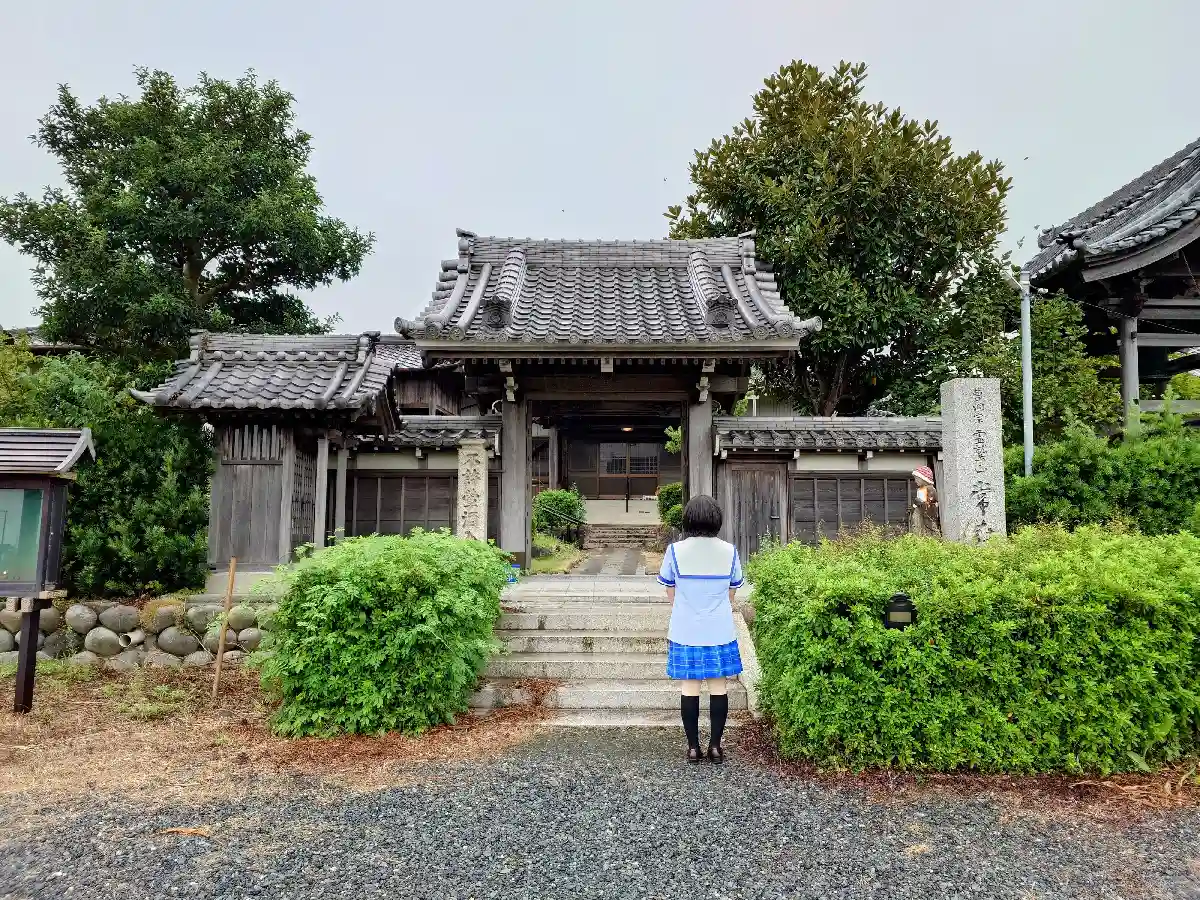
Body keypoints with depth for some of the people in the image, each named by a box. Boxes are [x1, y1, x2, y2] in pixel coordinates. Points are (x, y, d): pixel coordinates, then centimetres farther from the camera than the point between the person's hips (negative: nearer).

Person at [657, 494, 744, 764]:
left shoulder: (675, 551, -7)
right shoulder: (729, 551, -3)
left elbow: (670, 592, 3)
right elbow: (732, 592, 7)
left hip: (685, 631, -1)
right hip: (720, 631, 1)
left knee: (689, 686, 6)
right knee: (718, 685, 9)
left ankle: (693, 747, 12)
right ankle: (715, 746, 14)